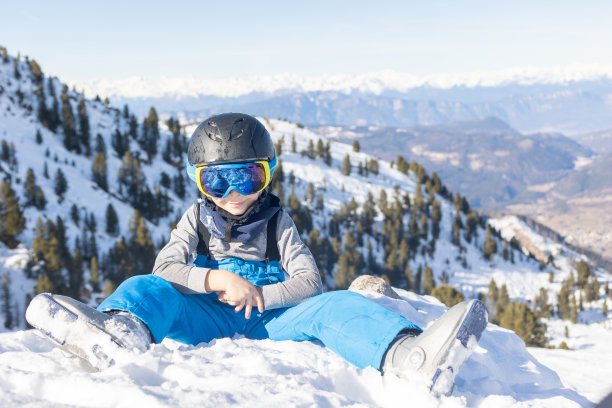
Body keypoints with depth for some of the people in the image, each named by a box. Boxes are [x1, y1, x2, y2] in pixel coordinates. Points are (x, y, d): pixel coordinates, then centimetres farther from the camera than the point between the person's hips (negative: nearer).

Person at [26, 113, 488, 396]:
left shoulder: (277, 222, 11)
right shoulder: (197, 219, 14)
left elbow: (309, 281, 1)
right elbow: (165, 269, -1)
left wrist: (260, 296, -15)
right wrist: (216, 279, -17)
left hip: (269, 318, -1)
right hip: (208, 318, 1)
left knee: (332, 307, -29)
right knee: (143, 289, -25)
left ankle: (410, 355, -60)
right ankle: (119, 330, -66)